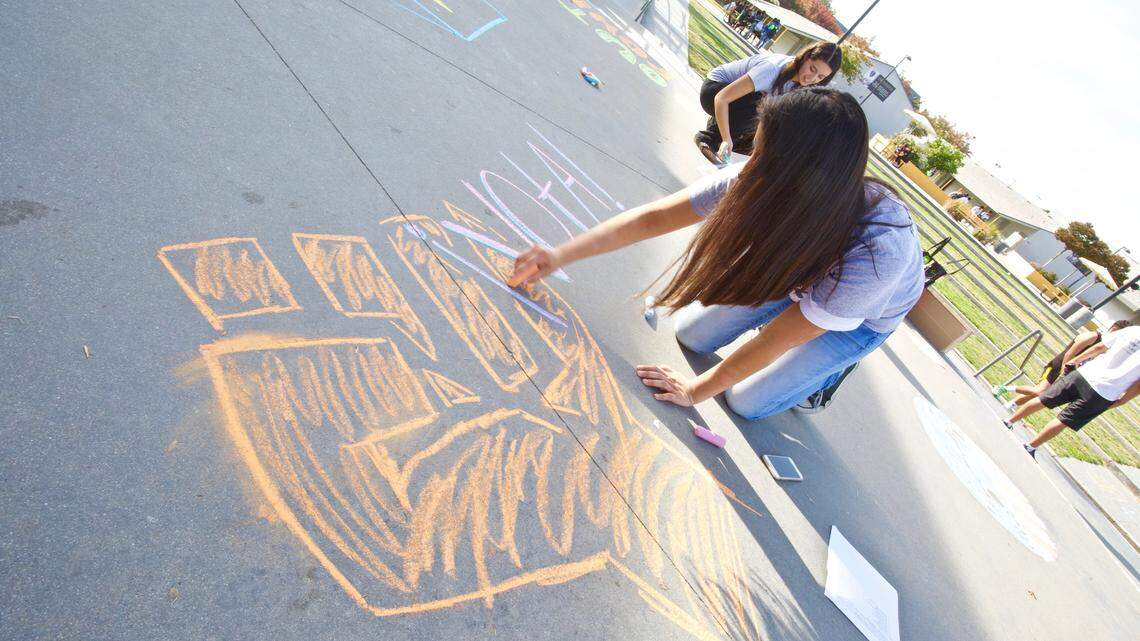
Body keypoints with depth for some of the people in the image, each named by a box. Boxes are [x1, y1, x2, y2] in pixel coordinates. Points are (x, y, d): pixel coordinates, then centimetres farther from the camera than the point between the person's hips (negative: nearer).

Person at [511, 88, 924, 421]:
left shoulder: (876, 253, -44)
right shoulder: (758, 183, -34)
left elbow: (774, 343, -34)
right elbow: (653, 217, -25)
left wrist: (696, 390, -22)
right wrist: (560, 255, -27)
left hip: (867, 315, -3)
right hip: (797, 270, 4)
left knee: (746, 402, -5)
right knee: (691, 335, 3)